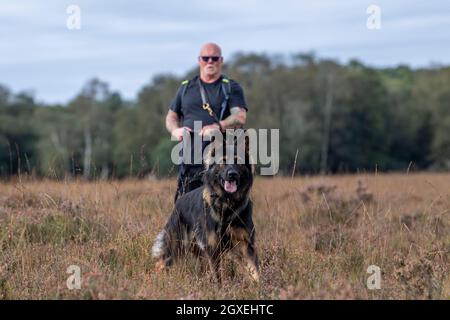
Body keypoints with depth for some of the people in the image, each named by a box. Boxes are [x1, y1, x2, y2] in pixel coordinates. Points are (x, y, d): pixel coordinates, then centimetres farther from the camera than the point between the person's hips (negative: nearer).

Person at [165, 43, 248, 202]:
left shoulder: (231, 87, 7)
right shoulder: (186, 87, 19)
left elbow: (240, 118, -6)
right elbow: (171, 116, 22)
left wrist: (218, 127, -22)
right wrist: (175, 130, -1)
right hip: (189, 162, 3)